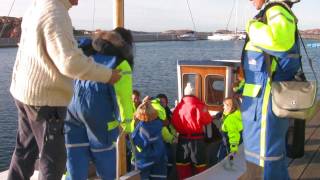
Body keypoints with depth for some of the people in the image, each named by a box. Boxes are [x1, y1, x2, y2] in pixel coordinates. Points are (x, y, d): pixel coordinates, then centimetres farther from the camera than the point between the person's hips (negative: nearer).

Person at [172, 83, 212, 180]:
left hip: (182, 139, 3)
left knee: (182, 165, 12)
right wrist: (205, 112, 10)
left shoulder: (179, 106, -1)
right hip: (197, 139, -2)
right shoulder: (199, 105, -10)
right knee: (199, 165, 10)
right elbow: (207, 120, -8)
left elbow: (174, 122, -2)